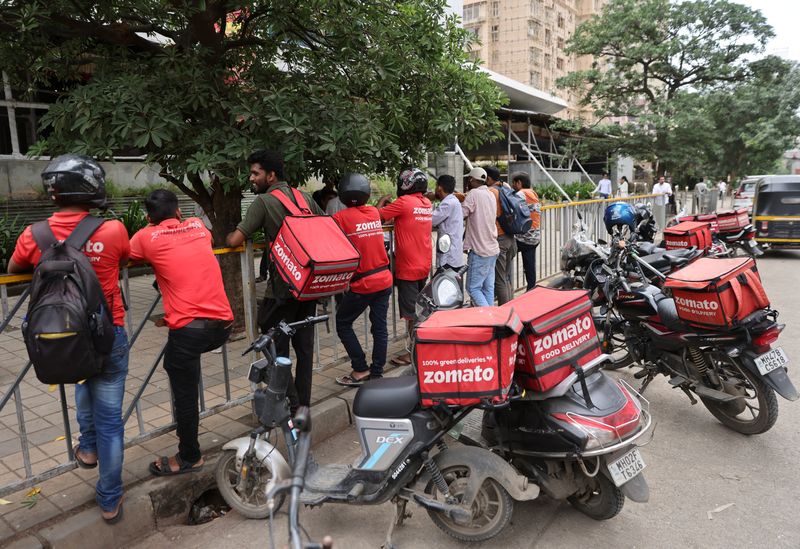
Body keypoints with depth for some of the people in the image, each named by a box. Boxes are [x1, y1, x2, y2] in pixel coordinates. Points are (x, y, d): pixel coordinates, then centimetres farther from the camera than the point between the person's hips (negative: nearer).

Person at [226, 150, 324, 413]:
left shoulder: (263, 201, -9)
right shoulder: (305, 197, 9)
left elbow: (235, 241, -14)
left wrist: (229, 236, 9)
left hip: (282, 287, -6)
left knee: (277, 347, 5)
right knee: (304, 344, 13)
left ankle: (290, 404, 8)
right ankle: (303, 402, 22)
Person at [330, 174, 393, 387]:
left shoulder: (341, 217, -12)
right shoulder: (374, 212, 5)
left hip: (362, 284, -5)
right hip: (384, 279, 6)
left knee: (343, 324, 10)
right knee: (380, 327, 11)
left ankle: (361, 370, 9)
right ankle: (377, 372, 18)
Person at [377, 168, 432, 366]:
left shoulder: (403, 202, -16)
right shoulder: (427, 203, 7)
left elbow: (378, 215, -11)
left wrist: (382, 201, 8)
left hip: (408, 268, -8)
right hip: (424, 265, 8)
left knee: (411, 313, 0)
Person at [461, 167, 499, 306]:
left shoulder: (473, 193, -12)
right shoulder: (491, 195, 13)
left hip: (479, 250, -8)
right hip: (493, 248, 8)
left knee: (473, 287, -4)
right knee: (488, 288, 11)